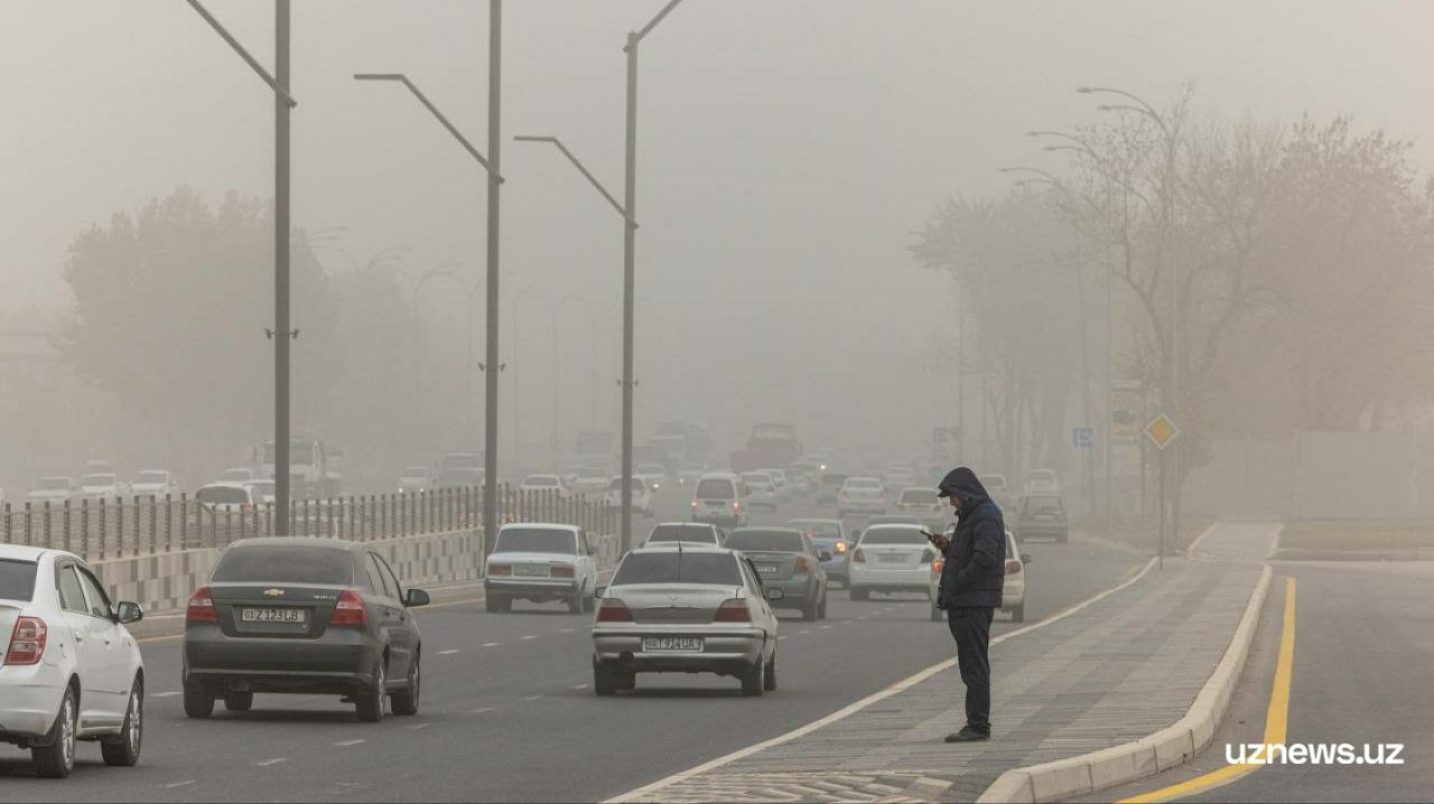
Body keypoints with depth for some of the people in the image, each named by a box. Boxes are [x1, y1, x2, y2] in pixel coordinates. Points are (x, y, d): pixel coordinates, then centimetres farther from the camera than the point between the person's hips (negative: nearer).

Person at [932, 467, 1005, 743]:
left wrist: (955, 584, -18)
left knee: (975, 665, -9)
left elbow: (984, 557, -23)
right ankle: (977, 724, 16)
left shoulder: (986, 516, -12)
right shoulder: (970, 515, 21)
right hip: (965, 603, 11)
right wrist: (948, 547, 10)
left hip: (975, 602, -11)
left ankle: (978, 726, -9)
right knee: (971, 666, 12)